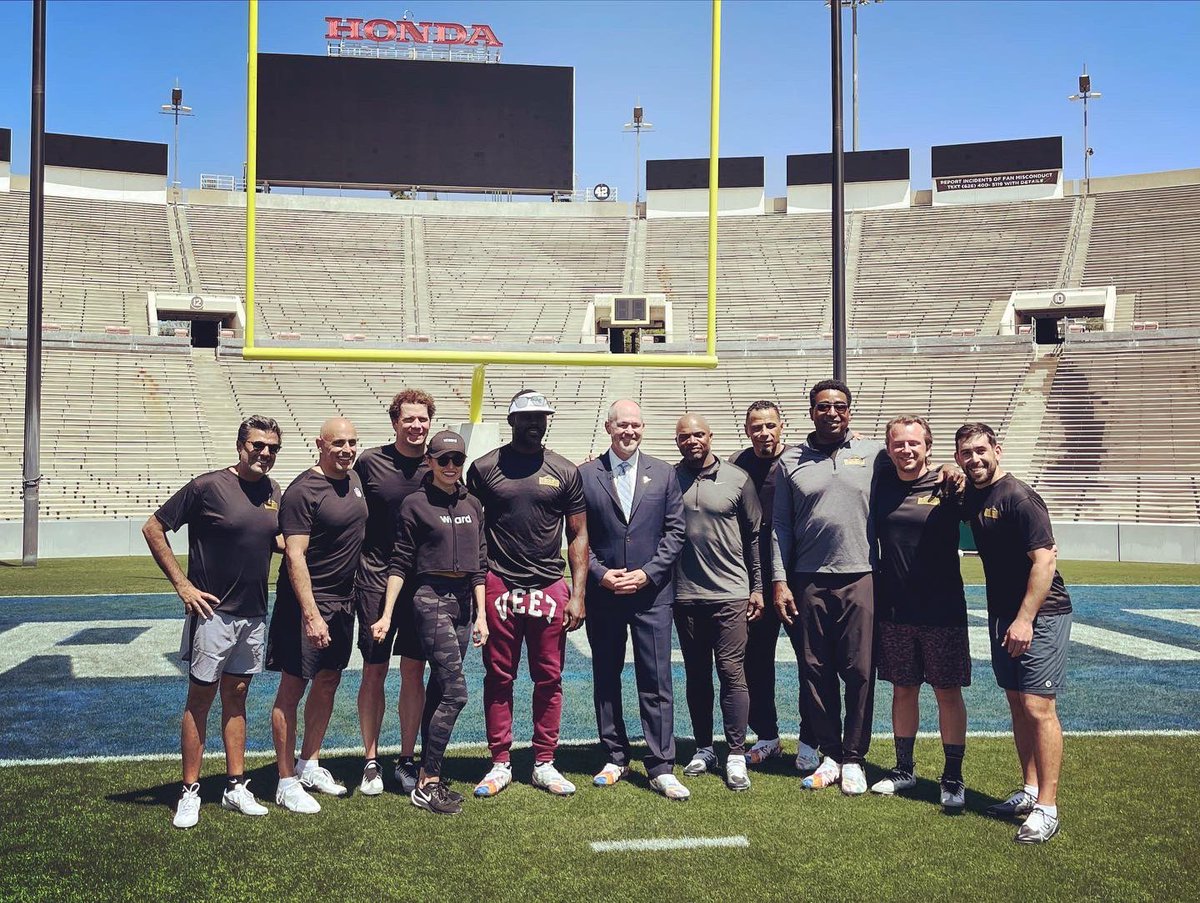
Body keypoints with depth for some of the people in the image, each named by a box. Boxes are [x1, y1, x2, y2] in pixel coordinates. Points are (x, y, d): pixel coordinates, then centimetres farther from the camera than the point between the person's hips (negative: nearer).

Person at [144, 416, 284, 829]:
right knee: (200, 698, 2)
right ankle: (190, 792, 12)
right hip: (213, 611, -6)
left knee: (236, 696, 13)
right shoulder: (208, 486, -12)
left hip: (254, 614, 6)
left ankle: (236, 787, 21)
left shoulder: (272, 491, 6)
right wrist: (183, 585, -11)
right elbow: (153, 528, -8)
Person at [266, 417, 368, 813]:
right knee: (292, 688, 0)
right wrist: (311, 614, -26)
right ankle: (287, 782, 9)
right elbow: (295, 557, -20)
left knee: (328, 683, 16)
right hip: (307, 602, -8)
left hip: (343, 601, 8)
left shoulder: (353, 479, 8)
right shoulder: (303, 491, -17)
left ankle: (310, 765, 30)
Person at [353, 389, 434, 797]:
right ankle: (371, 761, 17)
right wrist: (354, 569, 2)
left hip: (423, 583, 2)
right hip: (376, 579, -1)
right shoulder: (369, 462, -3)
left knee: (414, 672, 8)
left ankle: (407, 759, 20)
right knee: (374, 671, 4)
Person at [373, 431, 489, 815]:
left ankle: (428, 778, 18)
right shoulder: (415, 504, -4)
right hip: (431, 598, -6)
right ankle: (427, 783, -2)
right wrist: (387, 614, -9)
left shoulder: (472, 504, 11)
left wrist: (480, 614, 9)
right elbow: (400, 563, -4)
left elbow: (479, 563, 13)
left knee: (439, 689, 10)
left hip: (463, 600, 6)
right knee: (455, 691, -11)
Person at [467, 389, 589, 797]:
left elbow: (578, 536, 7)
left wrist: (577, 594, 0)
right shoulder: (485, 468, 3)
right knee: (498, 678, 6)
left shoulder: (565, 472, 6)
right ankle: (500, 764, 18)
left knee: (549, 678, 7)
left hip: (550, 588, 1)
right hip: (499, 586, -1)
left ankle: (544, 764, 19)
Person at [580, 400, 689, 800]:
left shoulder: (663, 473, 5)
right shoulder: (585, 474, 3)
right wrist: (600, 573, -9)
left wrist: (648, 573, -7)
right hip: (603, 593, 1)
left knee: (656, 682, -1)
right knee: (605, 680, 10)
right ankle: (615, 758, 23)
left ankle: (661, 768, 5)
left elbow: (674, 531, 3)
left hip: (651, 591, -1)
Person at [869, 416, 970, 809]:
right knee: (903, 689, 13)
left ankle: (953, 777, 17)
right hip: (893, 610, 3)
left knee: (948, 692, 5)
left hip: (942, 610, -3)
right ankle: (903, 769, 27)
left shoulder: (946, 487, -5)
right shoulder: (880, 486, 3)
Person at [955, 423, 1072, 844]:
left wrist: (1025, 619, -24)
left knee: (1038, 707, -10)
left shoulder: (1019, 498, -16)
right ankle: (1029, 791, 24)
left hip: (1039, 615, -8)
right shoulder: (970, 497, 8)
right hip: (1002, 615, 8)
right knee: (1017, 704, 13)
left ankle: (1047, 807, -4)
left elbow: (1044, 560, -20)